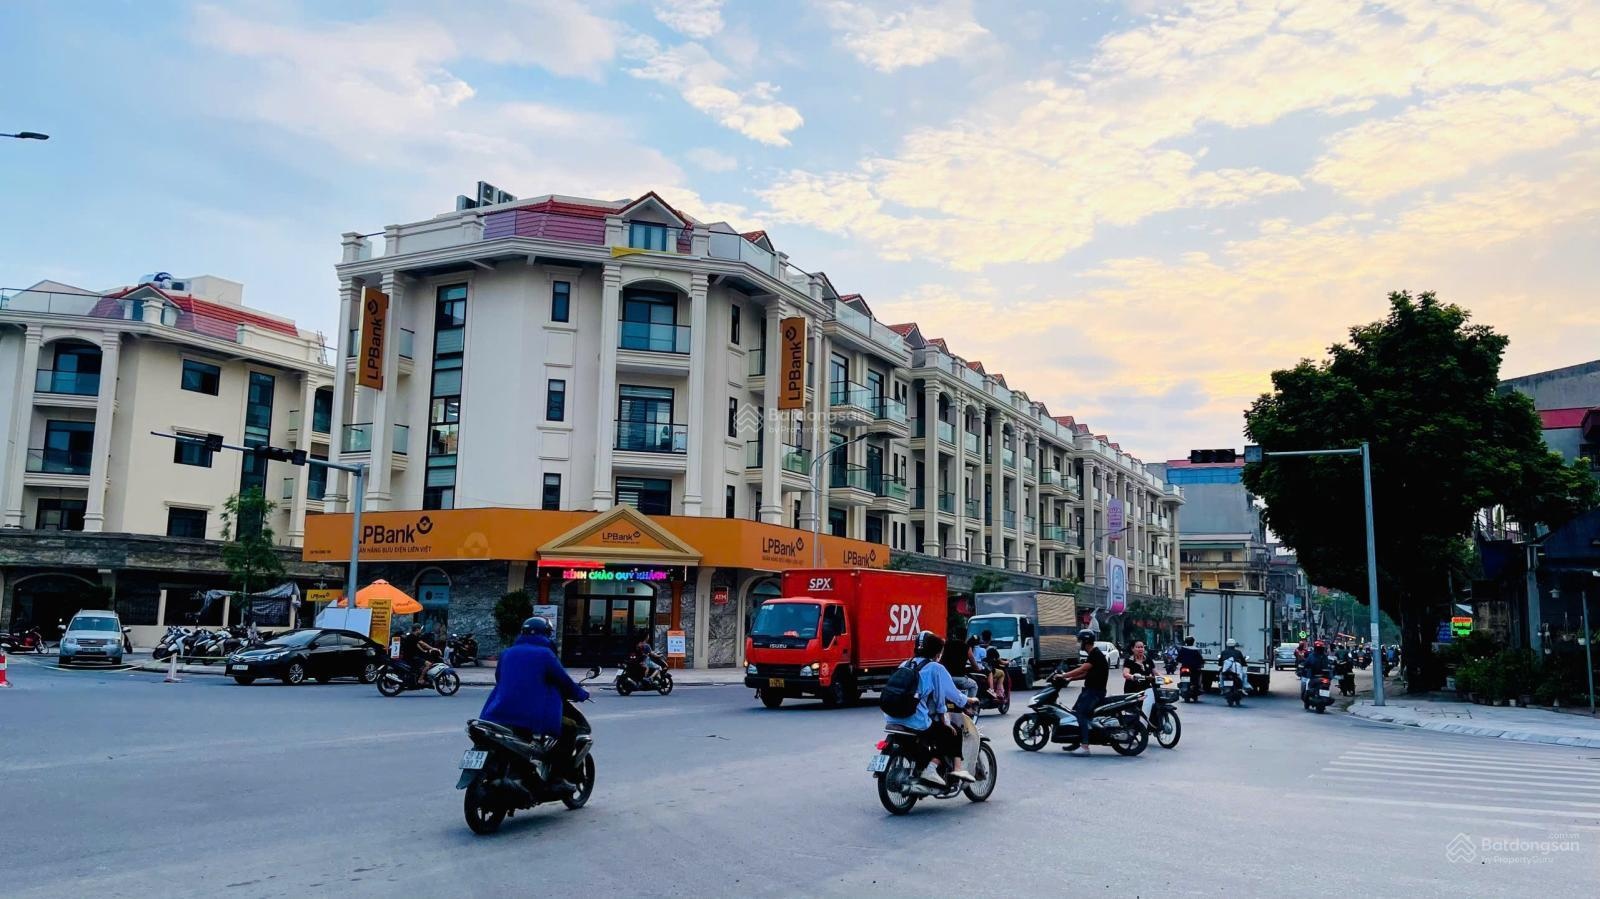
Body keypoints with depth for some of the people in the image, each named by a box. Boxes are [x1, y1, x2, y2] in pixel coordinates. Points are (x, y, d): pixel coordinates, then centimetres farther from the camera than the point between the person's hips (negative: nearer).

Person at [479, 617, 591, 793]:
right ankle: (559, 776, -1)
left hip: (502, 713, 6)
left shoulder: (508, 653, 14)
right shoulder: (545, 654, -3)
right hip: (533, 717, -6)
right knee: (570, 727, 9)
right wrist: (581, 694, 17)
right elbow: (563, 680, 0)